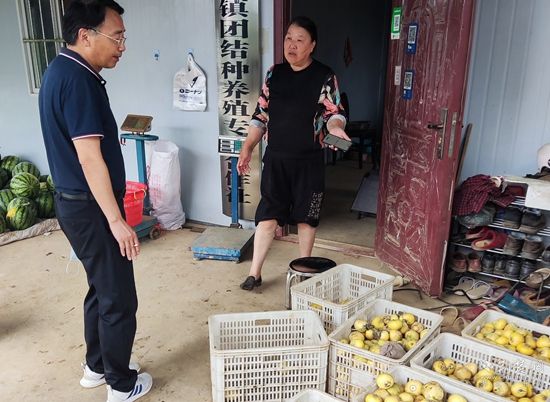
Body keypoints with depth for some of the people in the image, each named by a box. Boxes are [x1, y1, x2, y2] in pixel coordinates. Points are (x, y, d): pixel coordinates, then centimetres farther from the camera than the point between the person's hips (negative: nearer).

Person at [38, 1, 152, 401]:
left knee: (101, 288, 21)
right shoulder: (77, 79, -21)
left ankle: (96, 366, 36)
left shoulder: (63, 70, 11)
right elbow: (90, 158, -25)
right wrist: (116, 220, -22)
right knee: (119, 299, 4)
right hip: (91, 208, -10)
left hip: (77, 202, 10)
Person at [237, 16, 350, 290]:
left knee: (306, 216, 10)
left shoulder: (324, 76, -5)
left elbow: (334, 112, -5)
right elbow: (261, 114, 8)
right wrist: (247, 148, 3)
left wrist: (335, 128, -29)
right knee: (267, 214, 4)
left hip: (308, 161, -2)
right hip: (275, 158, 2)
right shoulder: (274, 73, 4)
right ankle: (254, 273, 15)